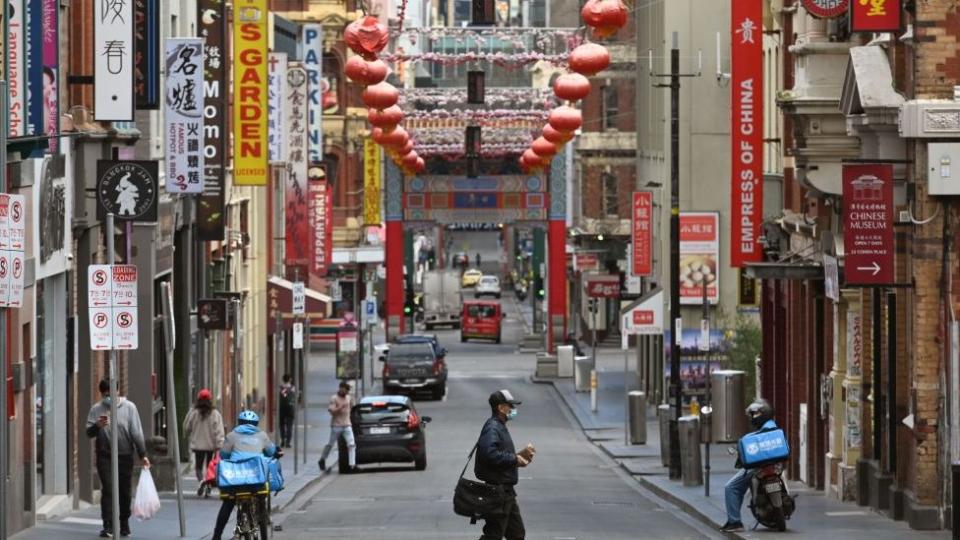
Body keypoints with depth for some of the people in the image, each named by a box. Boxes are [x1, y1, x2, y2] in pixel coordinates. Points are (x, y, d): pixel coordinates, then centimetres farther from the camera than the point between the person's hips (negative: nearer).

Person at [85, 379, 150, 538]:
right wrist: (97, 426, -21)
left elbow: (136, 433, -1)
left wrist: (142, 455, -3)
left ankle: (124, 524, 22)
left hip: (125, 455, 0)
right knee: (107, 490, -9)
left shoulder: (129, 407, -1)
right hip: (105, 456, 0)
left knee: (124, 492, 8)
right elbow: (89, 433, 1)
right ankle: (108, 526, -10)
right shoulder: (96, 409, 2)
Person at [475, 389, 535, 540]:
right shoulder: (492, 428, -16)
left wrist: (520, 455, 7)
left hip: (506, 490, 11)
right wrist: (515, 458, -21)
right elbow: (490, 454, -32)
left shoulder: (500, 427, 18)